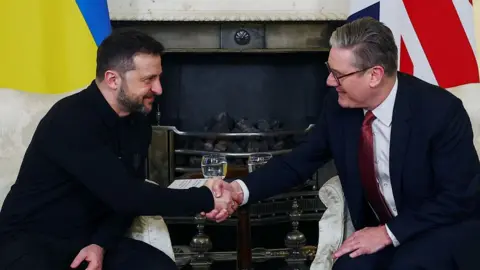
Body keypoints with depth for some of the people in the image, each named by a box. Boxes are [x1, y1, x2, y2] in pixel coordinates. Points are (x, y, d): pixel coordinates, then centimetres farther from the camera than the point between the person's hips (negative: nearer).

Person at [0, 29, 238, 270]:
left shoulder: (138, 124, 3)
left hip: (91, 239, 6)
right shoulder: (72, 120, -23)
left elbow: (127, 198, 6)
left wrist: (101, 244, -13)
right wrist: (206, 199, -23)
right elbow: (126, 196, -28)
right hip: (30, 240, -6)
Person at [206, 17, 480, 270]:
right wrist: (241, 189, -18)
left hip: (448, 227, -4)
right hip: (378, 229, 4)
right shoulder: (339, 103, -9)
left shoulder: (440, 111, -23)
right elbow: (300, 162, -2)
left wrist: (390, 232, -23)